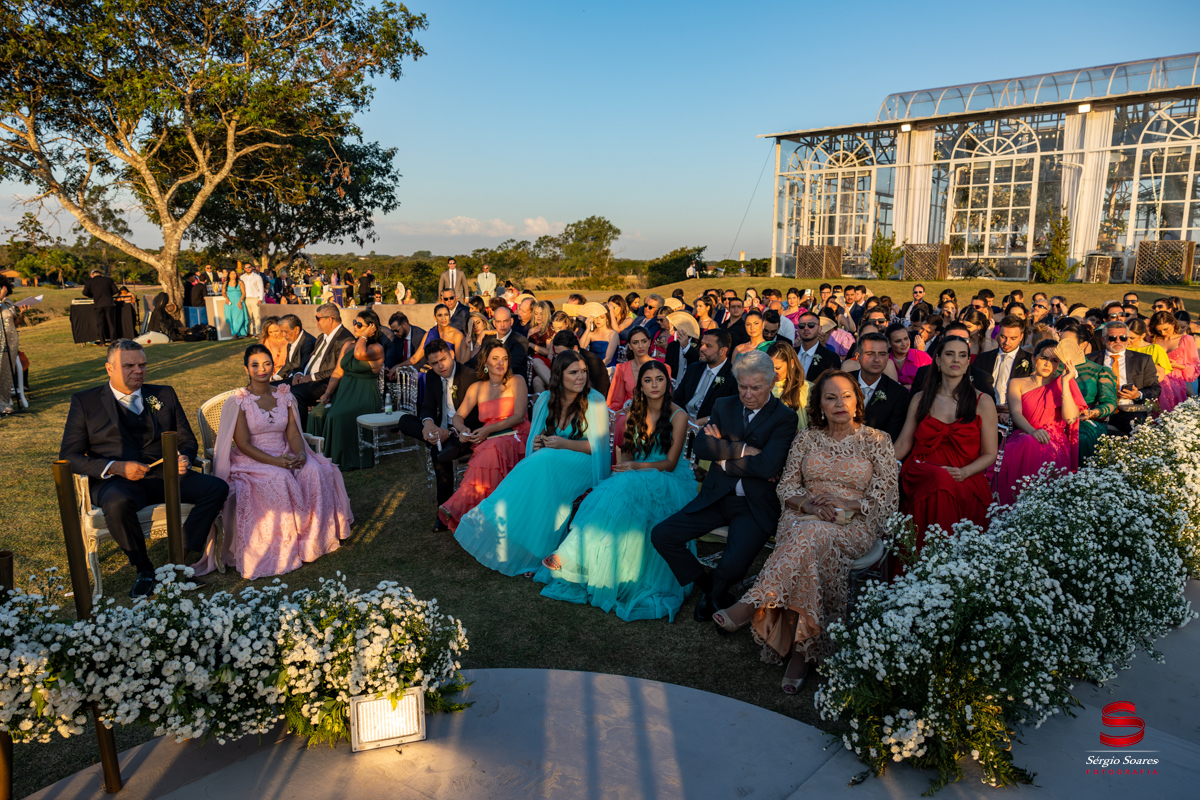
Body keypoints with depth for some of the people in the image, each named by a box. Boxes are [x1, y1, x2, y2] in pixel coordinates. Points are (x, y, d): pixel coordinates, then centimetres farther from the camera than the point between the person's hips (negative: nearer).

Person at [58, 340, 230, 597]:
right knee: (117, 504, -39)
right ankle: (143, 569, -14)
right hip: (116, 480, -3)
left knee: (217, 487, -23)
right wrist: (116, 467, -15)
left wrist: (184, 459, -8)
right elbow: (69, 456, 3)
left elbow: (187, 440, 18)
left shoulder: (164, 395, 17)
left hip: (164, 473, 3)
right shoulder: (85, 401, 8)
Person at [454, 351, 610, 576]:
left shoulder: (594, 401, -7)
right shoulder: (545, 399, 7)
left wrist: (564, 444, -17)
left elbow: (599, 445, -8)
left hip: (583, 464, -4)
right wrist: (537, 443, -8)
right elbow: (537, 439, 16)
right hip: (547, 461, 4)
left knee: (544, 466, -33)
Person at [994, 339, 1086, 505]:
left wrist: (1065, 382, -3)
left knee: (1033, 447, -38)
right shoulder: (1017, 383, 18)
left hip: (1054, 445, -1)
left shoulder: (1061, 385, 17)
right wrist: (1032, 431, -22)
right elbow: (1016, 413, -1)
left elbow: (1070, 418, -1)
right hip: (1022, 439, 1)